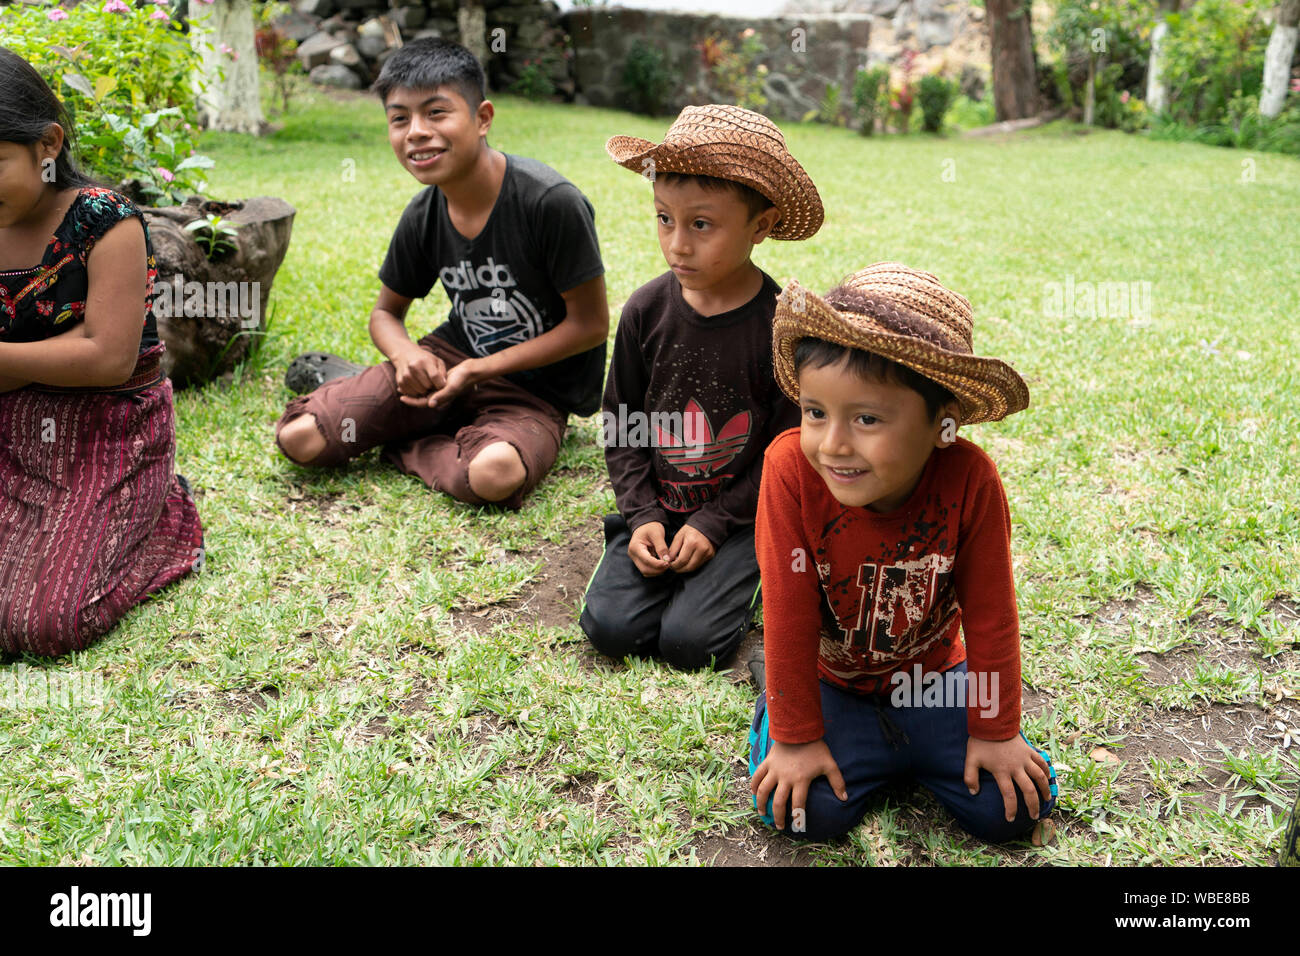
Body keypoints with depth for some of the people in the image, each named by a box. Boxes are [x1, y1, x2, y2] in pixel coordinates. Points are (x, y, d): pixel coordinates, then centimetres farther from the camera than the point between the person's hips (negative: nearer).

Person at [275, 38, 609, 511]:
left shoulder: (551, 202, -21)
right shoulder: (422, 216, -3)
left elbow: (590, 324, -15)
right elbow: (386, 313, 12)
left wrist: (478, 370, -18)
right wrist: (404, 353, -14)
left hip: (535, 389, -3)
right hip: (451, 357, 4)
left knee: (495, 474, -38)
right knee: (300, 438, -12)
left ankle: (405, 443, -7)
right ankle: (338, 382, 21)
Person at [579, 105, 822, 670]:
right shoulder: (646, 310, -4)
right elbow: (620, 424, 4)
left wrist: (713, 523, -13)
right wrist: (642, 516, -7)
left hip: (740, 516, -3)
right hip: (656, 509, 3)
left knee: (688, 640, -17)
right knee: (610, 626, -12)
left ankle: (746, 580, 12)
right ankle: (661, 561, 16)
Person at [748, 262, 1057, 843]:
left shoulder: (969, 479, -27)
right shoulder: (792, 468, -29)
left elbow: (989, 613, -14)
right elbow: (789, 614, -21)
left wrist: (995, 730, -5)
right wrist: (796, 738, -14)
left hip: (932, 675, 2)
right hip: (829, 680, -1)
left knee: (1008, 809, -8)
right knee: (811, 810, -19)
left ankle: (911, 748, 21)